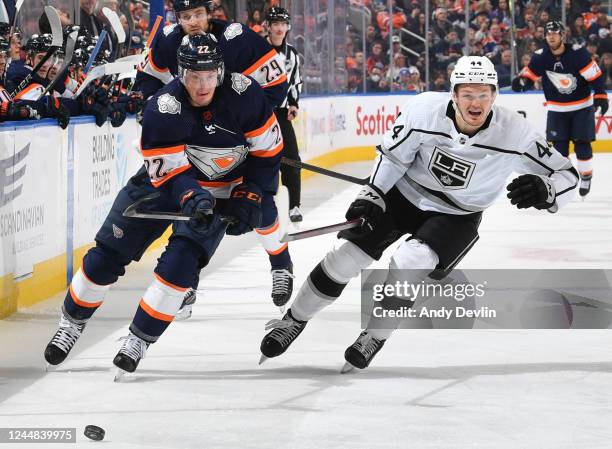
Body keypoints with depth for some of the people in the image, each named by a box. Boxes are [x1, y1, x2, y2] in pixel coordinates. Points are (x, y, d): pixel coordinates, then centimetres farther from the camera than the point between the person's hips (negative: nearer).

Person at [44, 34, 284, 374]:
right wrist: (191, 197, -44)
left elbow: (268, 151, -9)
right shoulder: (163, 109, -26)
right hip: (165, 182, 0)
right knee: (107, 255, -1)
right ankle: (72, 323, 22)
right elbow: (168, 171, -25)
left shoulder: (244, 94, -22)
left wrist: (248, 197, -14)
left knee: (180, 262, -20)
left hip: (221, 192, 0)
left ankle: (140, 340, -5)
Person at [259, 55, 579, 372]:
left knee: (409, 262, -26)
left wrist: (544, 191, -41)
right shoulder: (424, 109, -23)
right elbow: (393, 153, -5)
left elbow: (565, 173, -21)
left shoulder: (513, 132, -26)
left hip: (455, 216, -1)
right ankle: (294, 320, 17)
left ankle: (374, 338, -4)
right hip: (403, 193, 1)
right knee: (347, 256, -6)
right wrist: (371, 195, -8)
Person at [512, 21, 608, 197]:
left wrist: (601, 96, -24)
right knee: (559, 145, 0)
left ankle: (586, 177, 15)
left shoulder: (577, 53, -21)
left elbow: (596, 75, -18)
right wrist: (520, 81, -25)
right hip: (557, 109, 3)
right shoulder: (540, 57, -10)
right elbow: (529, 74, -2)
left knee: (582, 143, -4)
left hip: (582, 106, -3)